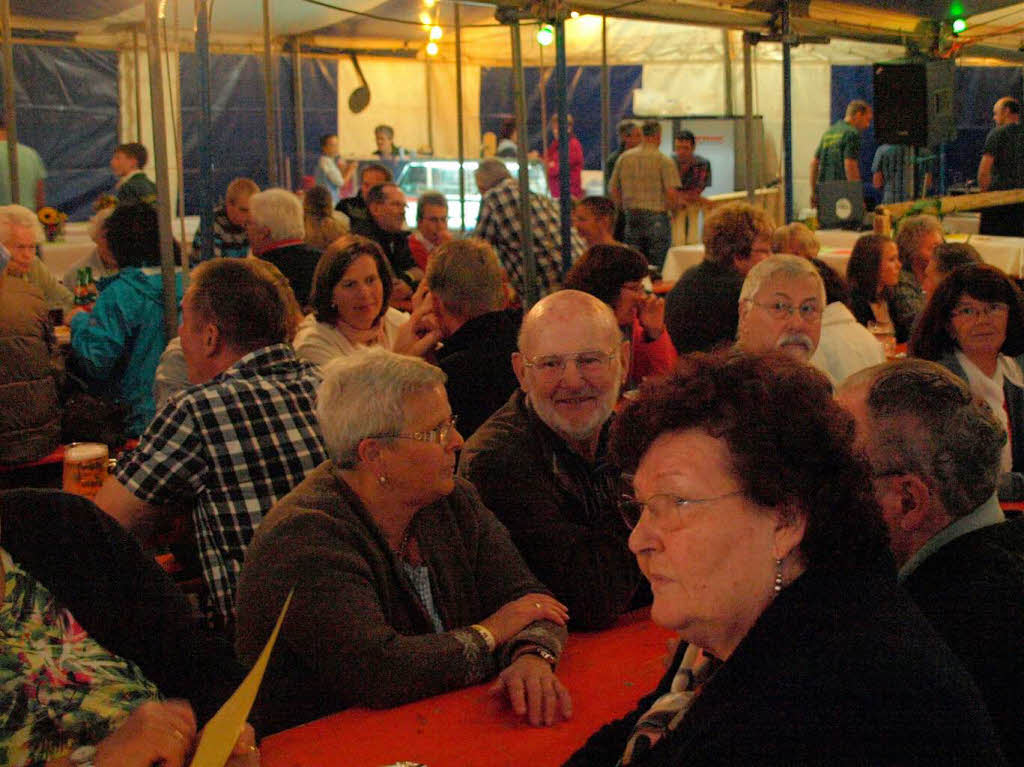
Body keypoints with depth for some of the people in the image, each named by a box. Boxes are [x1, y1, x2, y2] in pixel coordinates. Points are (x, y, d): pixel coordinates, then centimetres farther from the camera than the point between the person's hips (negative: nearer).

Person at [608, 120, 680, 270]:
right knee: (657, 268, 2)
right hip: (656, 217, -4)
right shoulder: (664, 161, -8)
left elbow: (613, 190, 8)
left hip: (631, 218, 4)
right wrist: (672, 207, 6)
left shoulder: (624, 158, 5)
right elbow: (672, 193, -14)